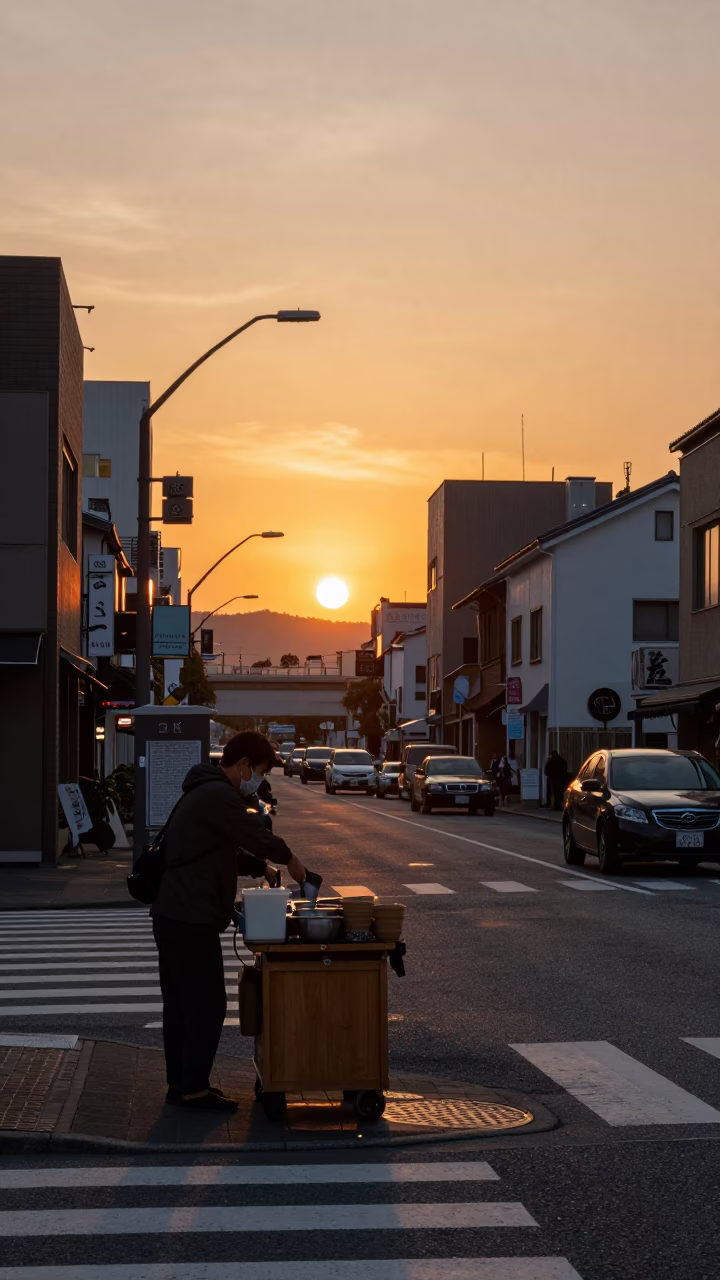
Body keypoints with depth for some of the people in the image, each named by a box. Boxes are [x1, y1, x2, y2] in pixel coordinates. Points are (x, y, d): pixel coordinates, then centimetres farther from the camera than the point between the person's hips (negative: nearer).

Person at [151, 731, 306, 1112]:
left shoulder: (206, 792, 20)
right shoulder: (218, 796, -16)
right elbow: (256, 835, -15)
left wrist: (260, 867, 15)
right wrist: (289, 859, 2)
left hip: (172, 916, 11)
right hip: (191, 920, -11)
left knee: (180, 1002, 14)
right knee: (207, 1003, -4)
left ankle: (179, 1082, 21)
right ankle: (194, 1088, 1)